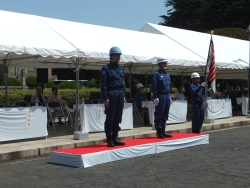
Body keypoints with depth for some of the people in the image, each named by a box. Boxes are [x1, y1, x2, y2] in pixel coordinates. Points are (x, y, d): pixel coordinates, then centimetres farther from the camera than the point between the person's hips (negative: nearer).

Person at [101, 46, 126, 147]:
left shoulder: (121, 69, 15)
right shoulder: (106, 69, -5)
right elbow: (103, 85, -9)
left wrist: (123, 95, 13)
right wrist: (105, 98, -14)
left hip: (120, 94, 6)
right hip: (111, 94, -6)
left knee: (117, 118, 9)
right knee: (110, 118, -1)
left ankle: (115, 138, 17)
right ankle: (109, 139, 5)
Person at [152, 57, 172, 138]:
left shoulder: (167, 74, 17)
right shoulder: (157, 74, -6)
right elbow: (154, 86, -12)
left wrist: (169, 95, 14)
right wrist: (155, 97, -17)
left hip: (167, 96, 8)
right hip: (160, 96, -8)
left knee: (165, 116, 10)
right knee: (159, 115, -3)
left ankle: (163, 131, 17)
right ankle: (159, 132, 2)